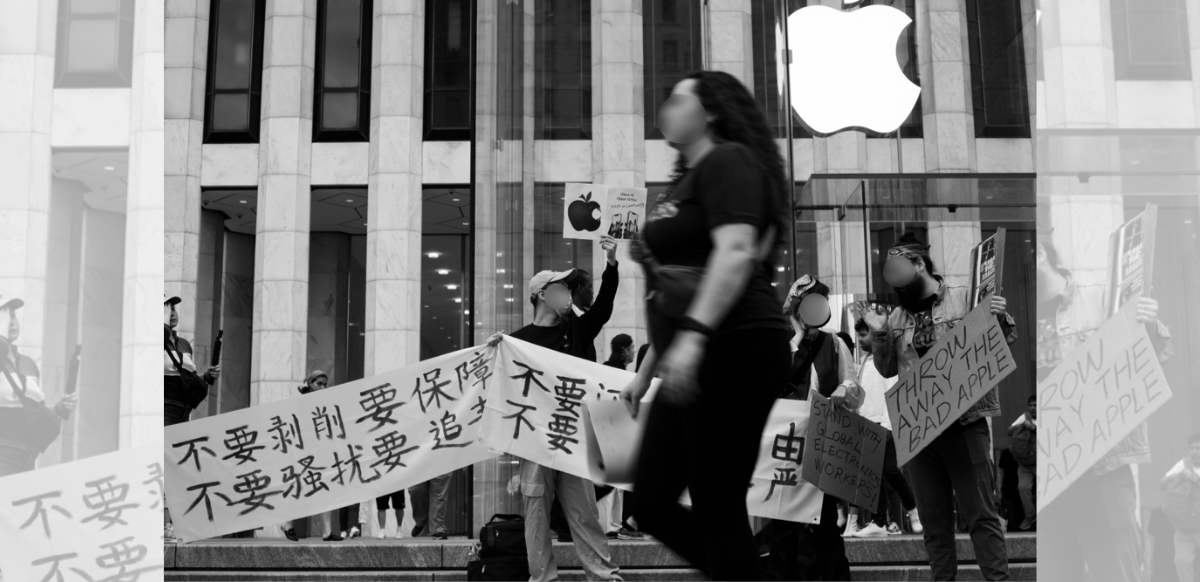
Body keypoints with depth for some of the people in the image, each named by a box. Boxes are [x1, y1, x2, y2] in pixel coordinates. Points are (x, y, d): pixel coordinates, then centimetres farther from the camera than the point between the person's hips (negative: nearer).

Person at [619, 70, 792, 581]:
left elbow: (737, 252, -22)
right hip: (693, 364, 10)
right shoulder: (689, 178, 23)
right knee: (652, 504, 9)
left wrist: (693, 335, -32)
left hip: (733, 353, -10)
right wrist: (646, 372, 25)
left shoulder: (726, 161, -5)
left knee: (718, 510, -6)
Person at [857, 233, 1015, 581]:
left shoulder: (966, 299, -2)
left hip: (964, 422, -5)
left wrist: (1001, 320, -19)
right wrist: (878, 334, 0)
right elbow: (887, 369, 16)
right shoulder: (897, 316, 11)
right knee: (933, 518, 10)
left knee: (980, 512, -3)